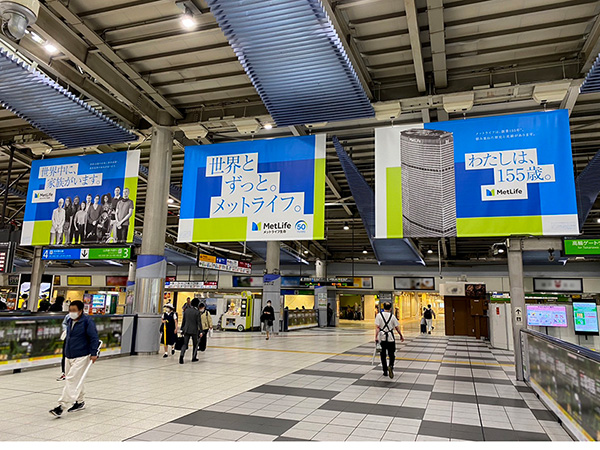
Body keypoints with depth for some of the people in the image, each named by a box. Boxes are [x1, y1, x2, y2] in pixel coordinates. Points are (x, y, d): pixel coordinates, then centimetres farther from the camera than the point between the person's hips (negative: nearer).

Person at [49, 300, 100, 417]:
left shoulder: (87, 321, -13)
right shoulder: (69, 321, 9)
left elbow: (94, 338, -13)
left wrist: (93, 353, -16)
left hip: (81, 357, -8)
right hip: (68, 356, 8)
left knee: (71, 380, -11)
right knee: (76, 381, 16)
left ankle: (62, 406, -9)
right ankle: (80, 402, 30)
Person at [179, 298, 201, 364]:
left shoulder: (186, 310, 3)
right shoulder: (197, 312, -11)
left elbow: (183, 321, 8)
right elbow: (199, 322, -10)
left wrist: (182, 329, 16)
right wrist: (201, 331, -4)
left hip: (186, 330, 3)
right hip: (194, 330, -3)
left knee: (185, 344, 5)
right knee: (195, 344, 14)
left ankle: (181, 356, -14)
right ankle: (194, 357, 17)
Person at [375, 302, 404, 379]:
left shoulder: (379, 315, -3)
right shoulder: (392, 316, -3)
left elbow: (377, 327, -9)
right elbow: (397, 327, 1)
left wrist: (376, 337, -9)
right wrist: (401, 336, 14)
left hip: (382, 338, 1)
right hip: (390, 338, -1)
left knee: (383, 355, 12)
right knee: (391, 354, 8)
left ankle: (385, 371, 18)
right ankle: (391, 366, -19)